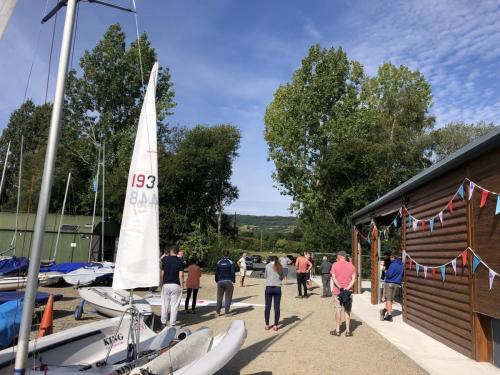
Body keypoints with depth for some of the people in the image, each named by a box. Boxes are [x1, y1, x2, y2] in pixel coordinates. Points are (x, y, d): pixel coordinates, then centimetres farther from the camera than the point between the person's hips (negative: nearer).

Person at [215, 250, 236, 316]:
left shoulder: (219, 262, 4)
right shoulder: (231, 262, -6)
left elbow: (216, 273, 7)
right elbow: (232, 273, -8)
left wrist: (217, 281, 15)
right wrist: (233, 282, -4)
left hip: (220, 282, 3)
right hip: (229, 281, -3)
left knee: (219, 297, 12)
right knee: (228, 298, 5)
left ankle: (217, 312, 15)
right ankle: (226, 312, 7)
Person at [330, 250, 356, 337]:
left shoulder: (335, 265, -3)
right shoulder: (351, 265, 4)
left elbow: (333, 278, -12)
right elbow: (353, 279, -4)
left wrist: (340, 288, -14)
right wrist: (347, 288, -12)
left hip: (337, 291, -2)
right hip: (348, 291, 2)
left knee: (338, 310, 5)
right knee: (347, 311, 8)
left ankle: (337, 330, 10)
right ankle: (348, 331, 9)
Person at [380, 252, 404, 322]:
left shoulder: (393, 265, -16)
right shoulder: (402, 265, 8)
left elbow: (389, 274, -19)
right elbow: (402, 275, 19)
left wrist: (386, 272, 0)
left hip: (390, 283, -7)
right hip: (397, 284, 7)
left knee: (388, 299, -1)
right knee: (391, 299, 14)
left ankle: (389, 315, -3)